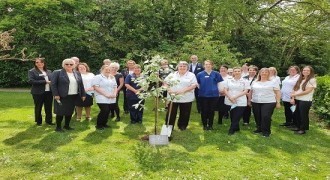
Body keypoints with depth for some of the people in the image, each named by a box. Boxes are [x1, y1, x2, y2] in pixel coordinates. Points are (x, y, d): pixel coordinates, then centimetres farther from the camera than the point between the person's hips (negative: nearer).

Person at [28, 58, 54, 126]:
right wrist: (44, 82, -17)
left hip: (49, 92, 4)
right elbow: (31, 81, -14)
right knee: (38, 107, 6)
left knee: (49, 107, 7)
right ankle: (38, 121, 20)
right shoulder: (32, 71, -1)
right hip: (38, 93, -4)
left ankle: (49, 120, 20)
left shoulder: (49, 71, 14)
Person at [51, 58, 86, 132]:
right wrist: (56, 95, -15)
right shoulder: (57, 73, -4)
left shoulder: (77, 73, 10)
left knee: (70, 112, 11)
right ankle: (58, 127, 13)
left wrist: (83, 94, 8)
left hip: (74, 96, 5)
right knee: (60, 112, 0)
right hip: (62, 96, -4)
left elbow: (81, 85, 12)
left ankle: (67, 125, 25)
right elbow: (53, 84, -8)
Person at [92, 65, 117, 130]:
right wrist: (106, 94, -18)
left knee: (108, 111, 6)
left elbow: (115, 87, 17)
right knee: (104, 110, -14)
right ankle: (98, 125, 1)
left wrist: (114, 94, -4)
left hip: (111, 99, 6)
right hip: (102, 98, -6)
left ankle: (104, 124, 22)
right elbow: (96, 87, -14)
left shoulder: (112, 78, 17)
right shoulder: (98, 77, -5)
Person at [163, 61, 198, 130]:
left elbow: (194, 85, -9)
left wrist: (183, 90, -19)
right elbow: (165, 82, 9)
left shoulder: (191, 75, 2)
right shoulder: (172, 74, 9)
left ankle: (182, 126, 27)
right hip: (173, 97, 1)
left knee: (184, 114, 9)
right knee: (171, 113, 4)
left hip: (186, 98, -1)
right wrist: (168, 89, -11)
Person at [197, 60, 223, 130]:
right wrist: (201, 89, 7)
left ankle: (210, 125, 21)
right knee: (204, 111, 5)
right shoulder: (200, 74, -1)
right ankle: (204, 125, 19)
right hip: (203, 95, 0)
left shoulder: (216, 74, -1)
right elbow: (197, 83, 9)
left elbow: (220, 82, 7)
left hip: (213, 95, 0)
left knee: (211, 111, 8)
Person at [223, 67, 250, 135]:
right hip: (229, 101, 3)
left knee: (237, 117, -3)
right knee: (232, 116, 9)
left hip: (240, 102, -2)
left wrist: (235, 97, -16)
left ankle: (232, 129, 7)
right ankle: (236, 128, 25)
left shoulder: (245, 81, 1)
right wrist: (230, 97, -13)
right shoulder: (228, 80, 9)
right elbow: (225, 90, 4)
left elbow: (245, 91, -6)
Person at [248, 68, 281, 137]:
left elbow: (278, 93, -2)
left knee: (266, 117, -9)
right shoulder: (254, 82, 11)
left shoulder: (273, 82, 0)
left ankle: (266, 131, 4)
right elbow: (251, 92, 16)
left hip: (268, 103, -4)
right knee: (257, 117, 9)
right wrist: (249, 100, 12)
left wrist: (278, 102, -7)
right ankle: (259, 129, 27)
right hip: (255, 103, 4)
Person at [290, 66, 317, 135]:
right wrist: (293, 98, -4)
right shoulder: (300, 79, 15)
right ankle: (298, 127, 28)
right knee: (296, 114, 12)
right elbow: (295, 89, 10)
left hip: (305, 101, -7)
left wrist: (295, 94, -12)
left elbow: (308, 91, -16)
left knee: (303, 115, 2)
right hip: (297, 100, 7)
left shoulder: (312, 80, -7)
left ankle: (303, 129, 15)